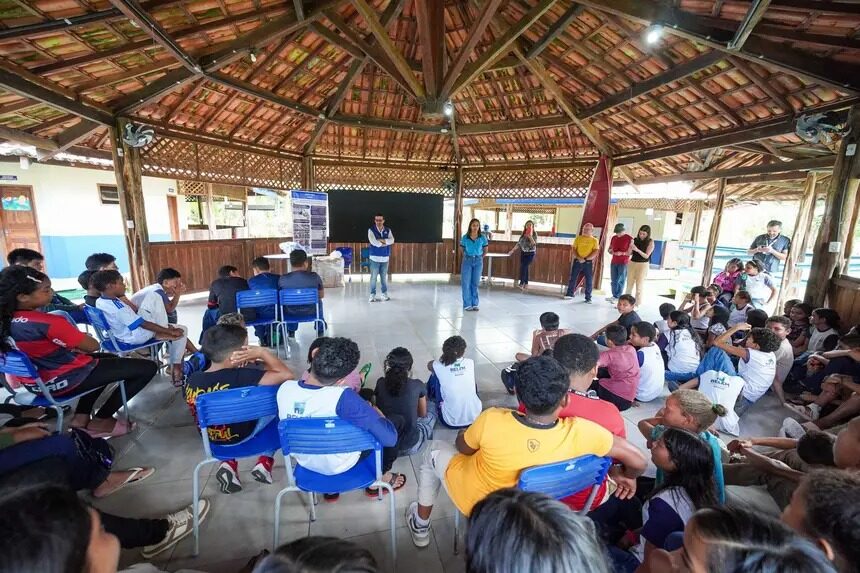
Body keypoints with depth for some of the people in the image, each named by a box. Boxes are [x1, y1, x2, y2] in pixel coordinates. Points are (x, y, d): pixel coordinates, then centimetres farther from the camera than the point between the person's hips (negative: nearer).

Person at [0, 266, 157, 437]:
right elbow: (93, 346, -18)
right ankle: (99, 422, 6)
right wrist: (79, 335, 2)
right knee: (148, 368, -8)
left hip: (36, 383, 10)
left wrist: (72, 342, 1)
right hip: (64, 381, -9)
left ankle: (81, 417, 21)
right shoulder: (48, 322, -29)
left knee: (109, 359, 32)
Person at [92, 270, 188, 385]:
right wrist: (171, 331, -23)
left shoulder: (99, 302, -2)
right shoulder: (118, 308, -31)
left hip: (121, 335, 10)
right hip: (135, 337, -10)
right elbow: (144, 324, -28)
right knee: (181, 330, -7)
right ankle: (177, 368, 0)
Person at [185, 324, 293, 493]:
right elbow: (287, 375, -33)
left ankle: (229, 463, 19)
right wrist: (262, 352, -26)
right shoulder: (241, 377, -34)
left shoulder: (192, 380, -16)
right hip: (243, 437, -5)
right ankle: (265, 462, 13)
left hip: (211, 439, 5)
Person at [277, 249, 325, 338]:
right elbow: (322, 295, -3)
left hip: (291, 313, 1)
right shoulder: (314, 276, -17)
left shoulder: (282, 279, -16)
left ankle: (291, 330, 50)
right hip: (311, 312, -1)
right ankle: (320, 329, 50)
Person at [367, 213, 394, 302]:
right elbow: (373, 242, -18)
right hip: (375, 258, -3)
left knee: (384, 277, 10)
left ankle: (384, 294, 22)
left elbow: (392, 240, -10)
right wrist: (385, 243, -8)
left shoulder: (388, 230, 6)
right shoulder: (371, 230, -4)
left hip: (385, 258, 3)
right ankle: (372, 295, 8)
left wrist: (381, 240, -19)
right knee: (373, 277, 0)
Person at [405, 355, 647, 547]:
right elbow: (638, 461, -19)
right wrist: (626, 476, 3)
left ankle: (420, 526, 39)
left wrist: (466, 434, 6)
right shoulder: (580, 432, -33)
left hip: (474, 501, -3)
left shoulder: (492, 421, -37)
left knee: (433, 450, 24)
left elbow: (463, 447, -16)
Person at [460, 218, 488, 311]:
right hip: (467, 260, 0)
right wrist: (467, 257, 6)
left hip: (478, 261, 1)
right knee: (466, 283, -1)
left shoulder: (482, 238, -3)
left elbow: (485, 250, 9)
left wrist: (480, 258, 6)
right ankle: (467, 304, 6)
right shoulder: (465, 237, -4)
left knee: (475, 283, 7)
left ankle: (474, 304, 15)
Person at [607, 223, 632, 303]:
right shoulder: (613, 238, 9)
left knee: (620, 281, -3)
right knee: (613, 280, 7)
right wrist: (611, 251, -6)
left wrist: (622, 253, -25)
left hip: (623, 263, -5)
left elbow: (630, 252, -9)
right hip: (613, 262, 5)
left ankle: (618, 297, 1)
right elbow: (609, 249, 16)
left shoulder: (629, 239, -7)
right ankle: (614, 296, 14)